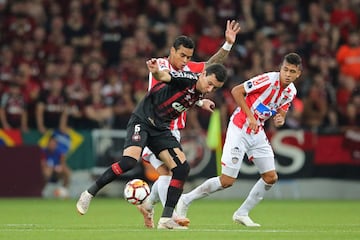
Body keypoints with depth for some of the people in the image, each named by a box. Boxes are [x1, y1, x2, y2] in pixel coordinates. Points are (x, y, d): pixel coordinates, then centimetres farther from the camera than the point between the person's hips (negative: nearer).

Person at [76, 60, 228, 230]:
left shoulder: (199, 94, 8)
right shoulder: (188, 79, -17)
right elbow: (164, 77, -39)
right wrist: (156, 72, -60)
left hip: (161, 128, 8)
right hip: (142, 119, -8)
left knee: (182, 168, -8)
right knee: (130, 160, -29)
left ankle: (166, 219, -4)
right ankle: (89, 193, -11)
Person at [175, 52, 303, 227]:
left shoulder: (291, 91, 3)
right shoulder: (269, 80, -21)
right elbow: (236, 91, -20)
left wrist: (279, 120, -12)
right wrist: (250, 116, -24)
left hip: (258, 133, 8)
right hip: (239, 129, -8)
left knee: (271, 178, 2)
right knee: (227, 181, -9)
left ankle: (242, 213, 15)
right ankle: (185, 200, 7)